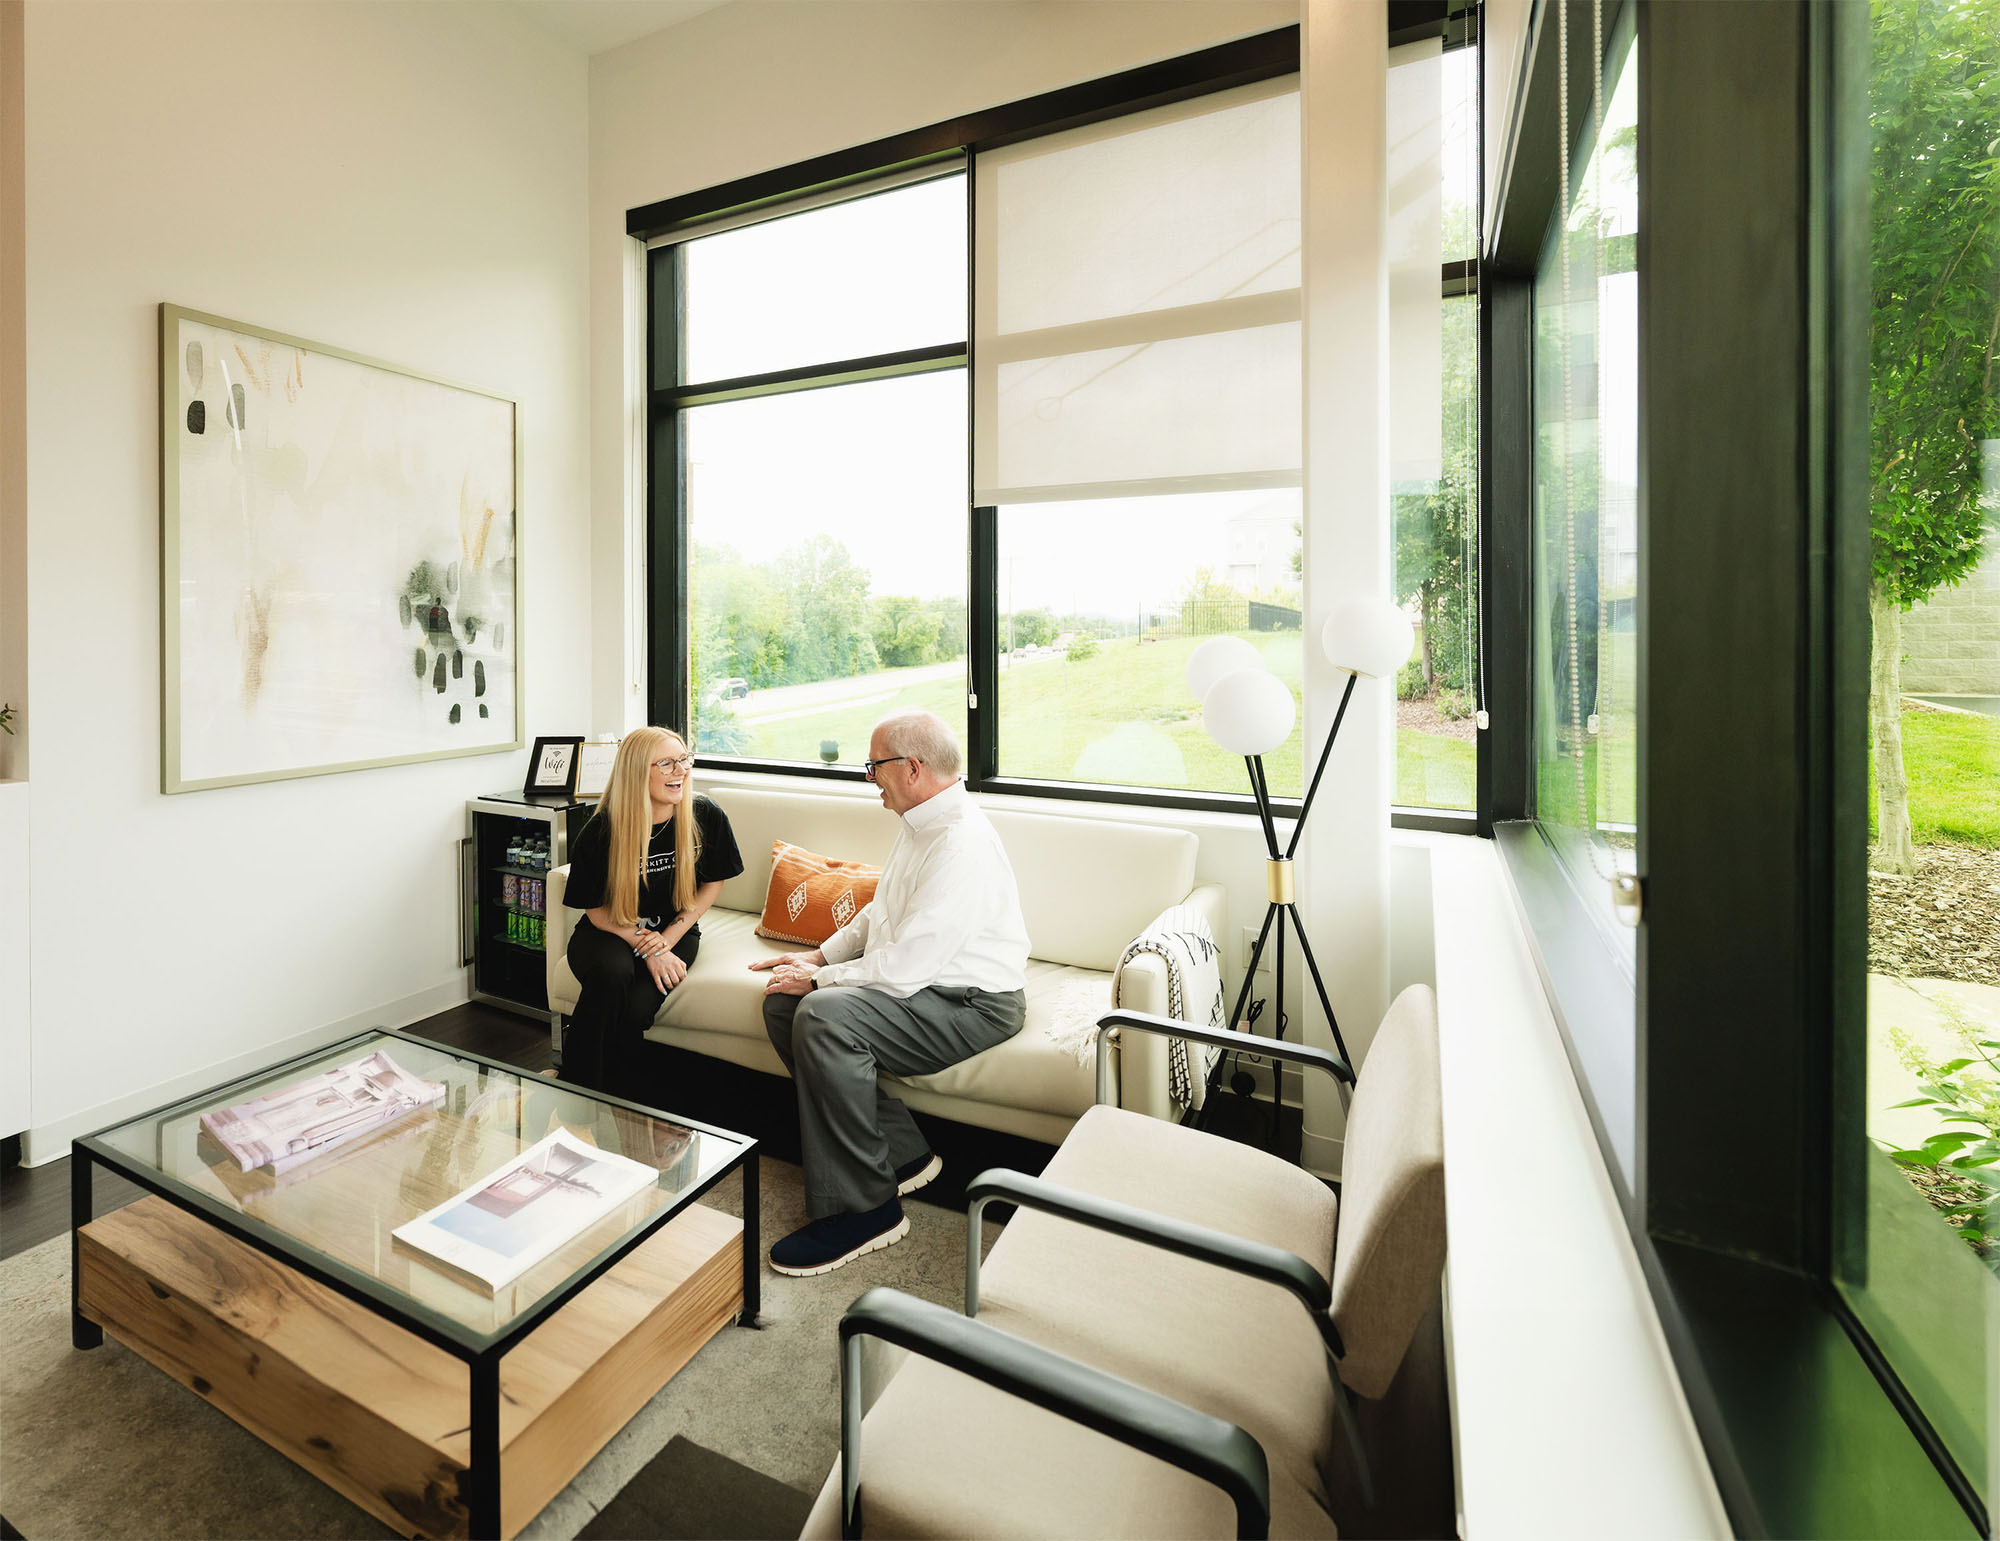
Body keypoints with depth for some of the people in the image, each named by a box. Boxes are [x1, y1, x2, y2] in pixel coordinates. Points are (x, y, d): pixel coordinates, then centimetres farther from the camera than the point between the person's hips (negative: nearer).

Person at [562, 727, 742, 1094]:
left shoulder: (706, 817, -12)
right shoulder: (601, 830, -16)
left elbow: (713, 883, 1)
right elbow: (596, 909, -5)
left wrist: (666, 940, -9)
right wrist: (647, 949, -18)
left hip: (674, 931, 1)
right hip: (610, 931, -1)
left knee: (635, 1011, -25)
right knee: (612, 973, -35)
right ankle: (575, 1089, -15)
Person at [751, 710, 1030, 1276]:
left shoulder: (961, 845, -24)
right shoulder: (922, 824, 11)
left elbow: (908, 965, -26)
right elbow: (879, 912, 23)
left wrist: (821, 980, -12)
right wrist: (820, 957, 8)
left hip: (973, 1004, -10)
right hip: (921, 982, 11)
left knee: (824, 1015, -29)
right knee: (782, 1004, -1)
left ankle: (862, 1207, -13)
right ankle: (901, 1153, 4)